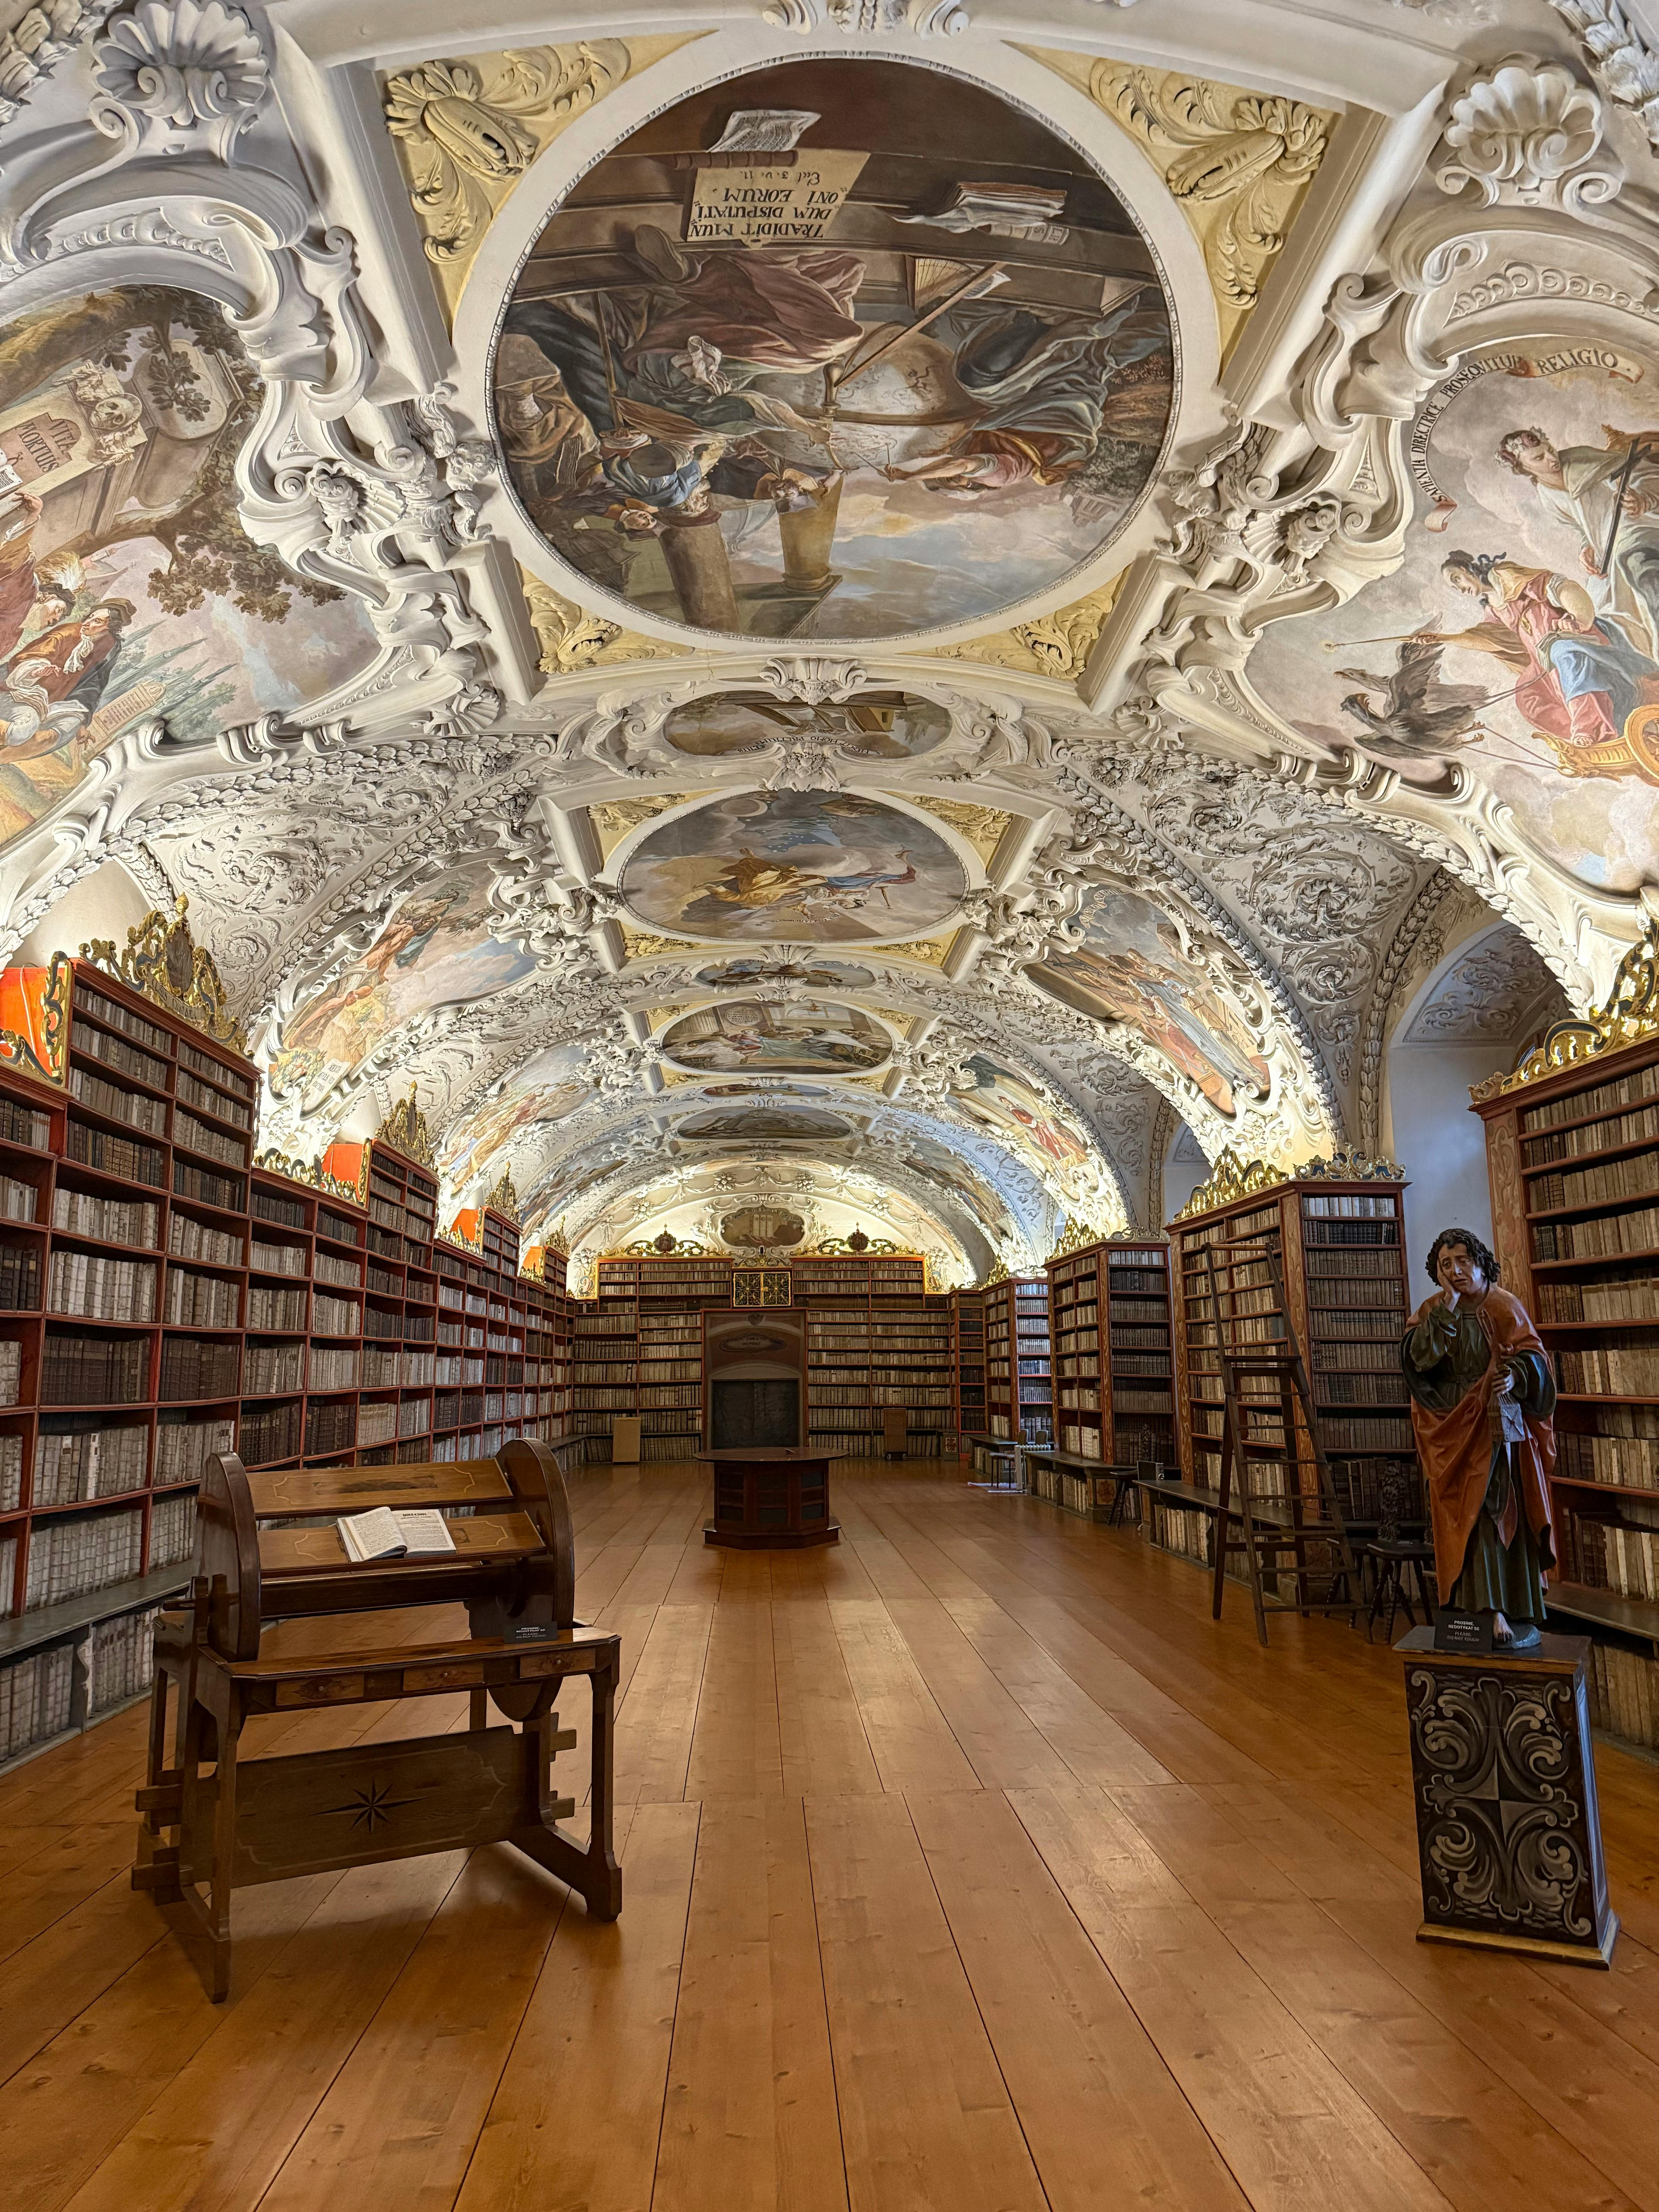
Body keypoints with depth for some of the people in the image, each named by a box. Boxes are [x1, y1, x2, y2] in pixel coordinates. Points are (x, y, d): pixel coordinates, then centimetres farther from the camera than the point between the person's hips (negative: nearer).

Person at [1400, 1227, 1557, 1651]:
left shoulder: (1504, 1307, 1)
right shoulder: (1431, 1311, 6)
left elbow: (1534, 1356, -4)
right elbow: (1418, 1357, -9)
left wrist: (1516, 1376, -24)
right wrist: (1447, 1311, -14)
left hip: (1497, 1428, -2)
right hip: (1453, 1432, 2)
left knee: (1504, 1515, -3)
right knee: (1469, 1518, -3)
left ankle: (1518, 1615, 4)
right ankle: (1491, 1613, -3)